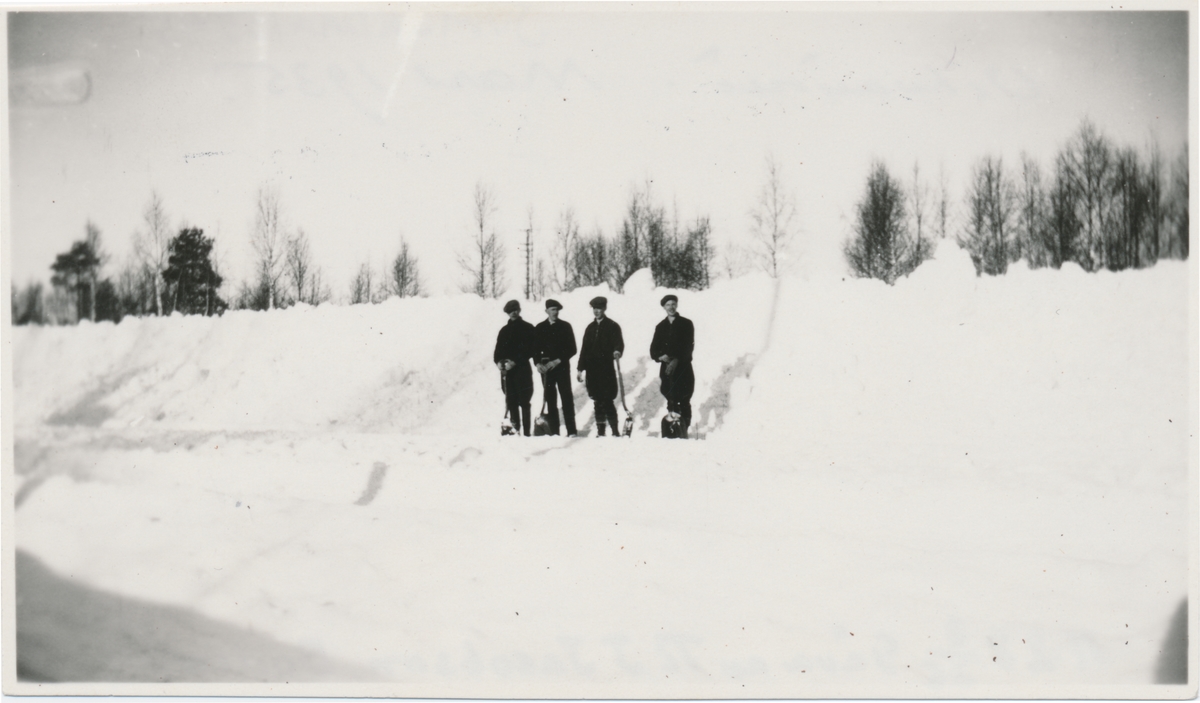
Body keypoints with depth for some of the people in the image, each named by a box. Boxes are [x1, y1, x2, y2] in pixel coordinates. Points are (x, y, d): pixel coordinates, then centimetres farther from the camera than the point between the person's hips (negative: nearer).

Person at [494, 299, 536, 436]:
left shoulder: (528, 328, 3)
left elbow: (530, 349, -5)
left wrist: (515, 362, -14)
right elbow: (498, 349, 13)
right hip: (507, 370, 4)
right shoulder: (504, 330, 17)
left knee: (523, 402, -6)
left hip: (522, 369, -4)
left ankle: (526, 432, -6)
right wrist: (498, 362, -8)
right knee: (511, 402, 4)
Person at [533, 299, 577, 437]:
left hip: (562, 367, -2)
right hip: (546, 368, 2)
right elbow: (535, 349, 9)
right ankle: (553, 431, 5)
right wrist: (538, 363, -8)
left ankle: (571, 431, -5)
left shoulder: (565, 326, 3)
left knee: (566, 398, -5)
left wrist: (558, 361, -10)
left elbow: (572, 349, 0)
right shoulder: (539, 328, 8)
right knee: (550, 399, 2)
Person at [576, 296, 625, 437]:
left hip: (607, 369, -5)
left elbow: (619, 343, -8)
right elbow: (584, 349, 20)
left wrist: (617, 351, -32)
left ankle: (615, 430, -4)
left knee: (606, 401, -11)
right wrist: (580, 368, 16)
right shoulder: (590, 328, 18)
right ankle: (600, 431, 12)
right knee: (598, 401, 7)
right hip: (592, 370, 5)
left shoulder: (612, 326, 3)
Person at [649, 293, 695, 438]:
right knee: (671, 402, 4)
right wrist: (660, 356, -11)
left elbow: (689, 346, -6)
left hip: (683, 368, -3)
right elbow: (654, 349, 11)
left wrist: (677, 361, -17)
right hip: (666, 369, 4)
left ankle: (683, 432, -6)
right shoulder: (661, 327, 15)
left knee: (684, 402, -7)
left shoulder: (686, 324, 3)